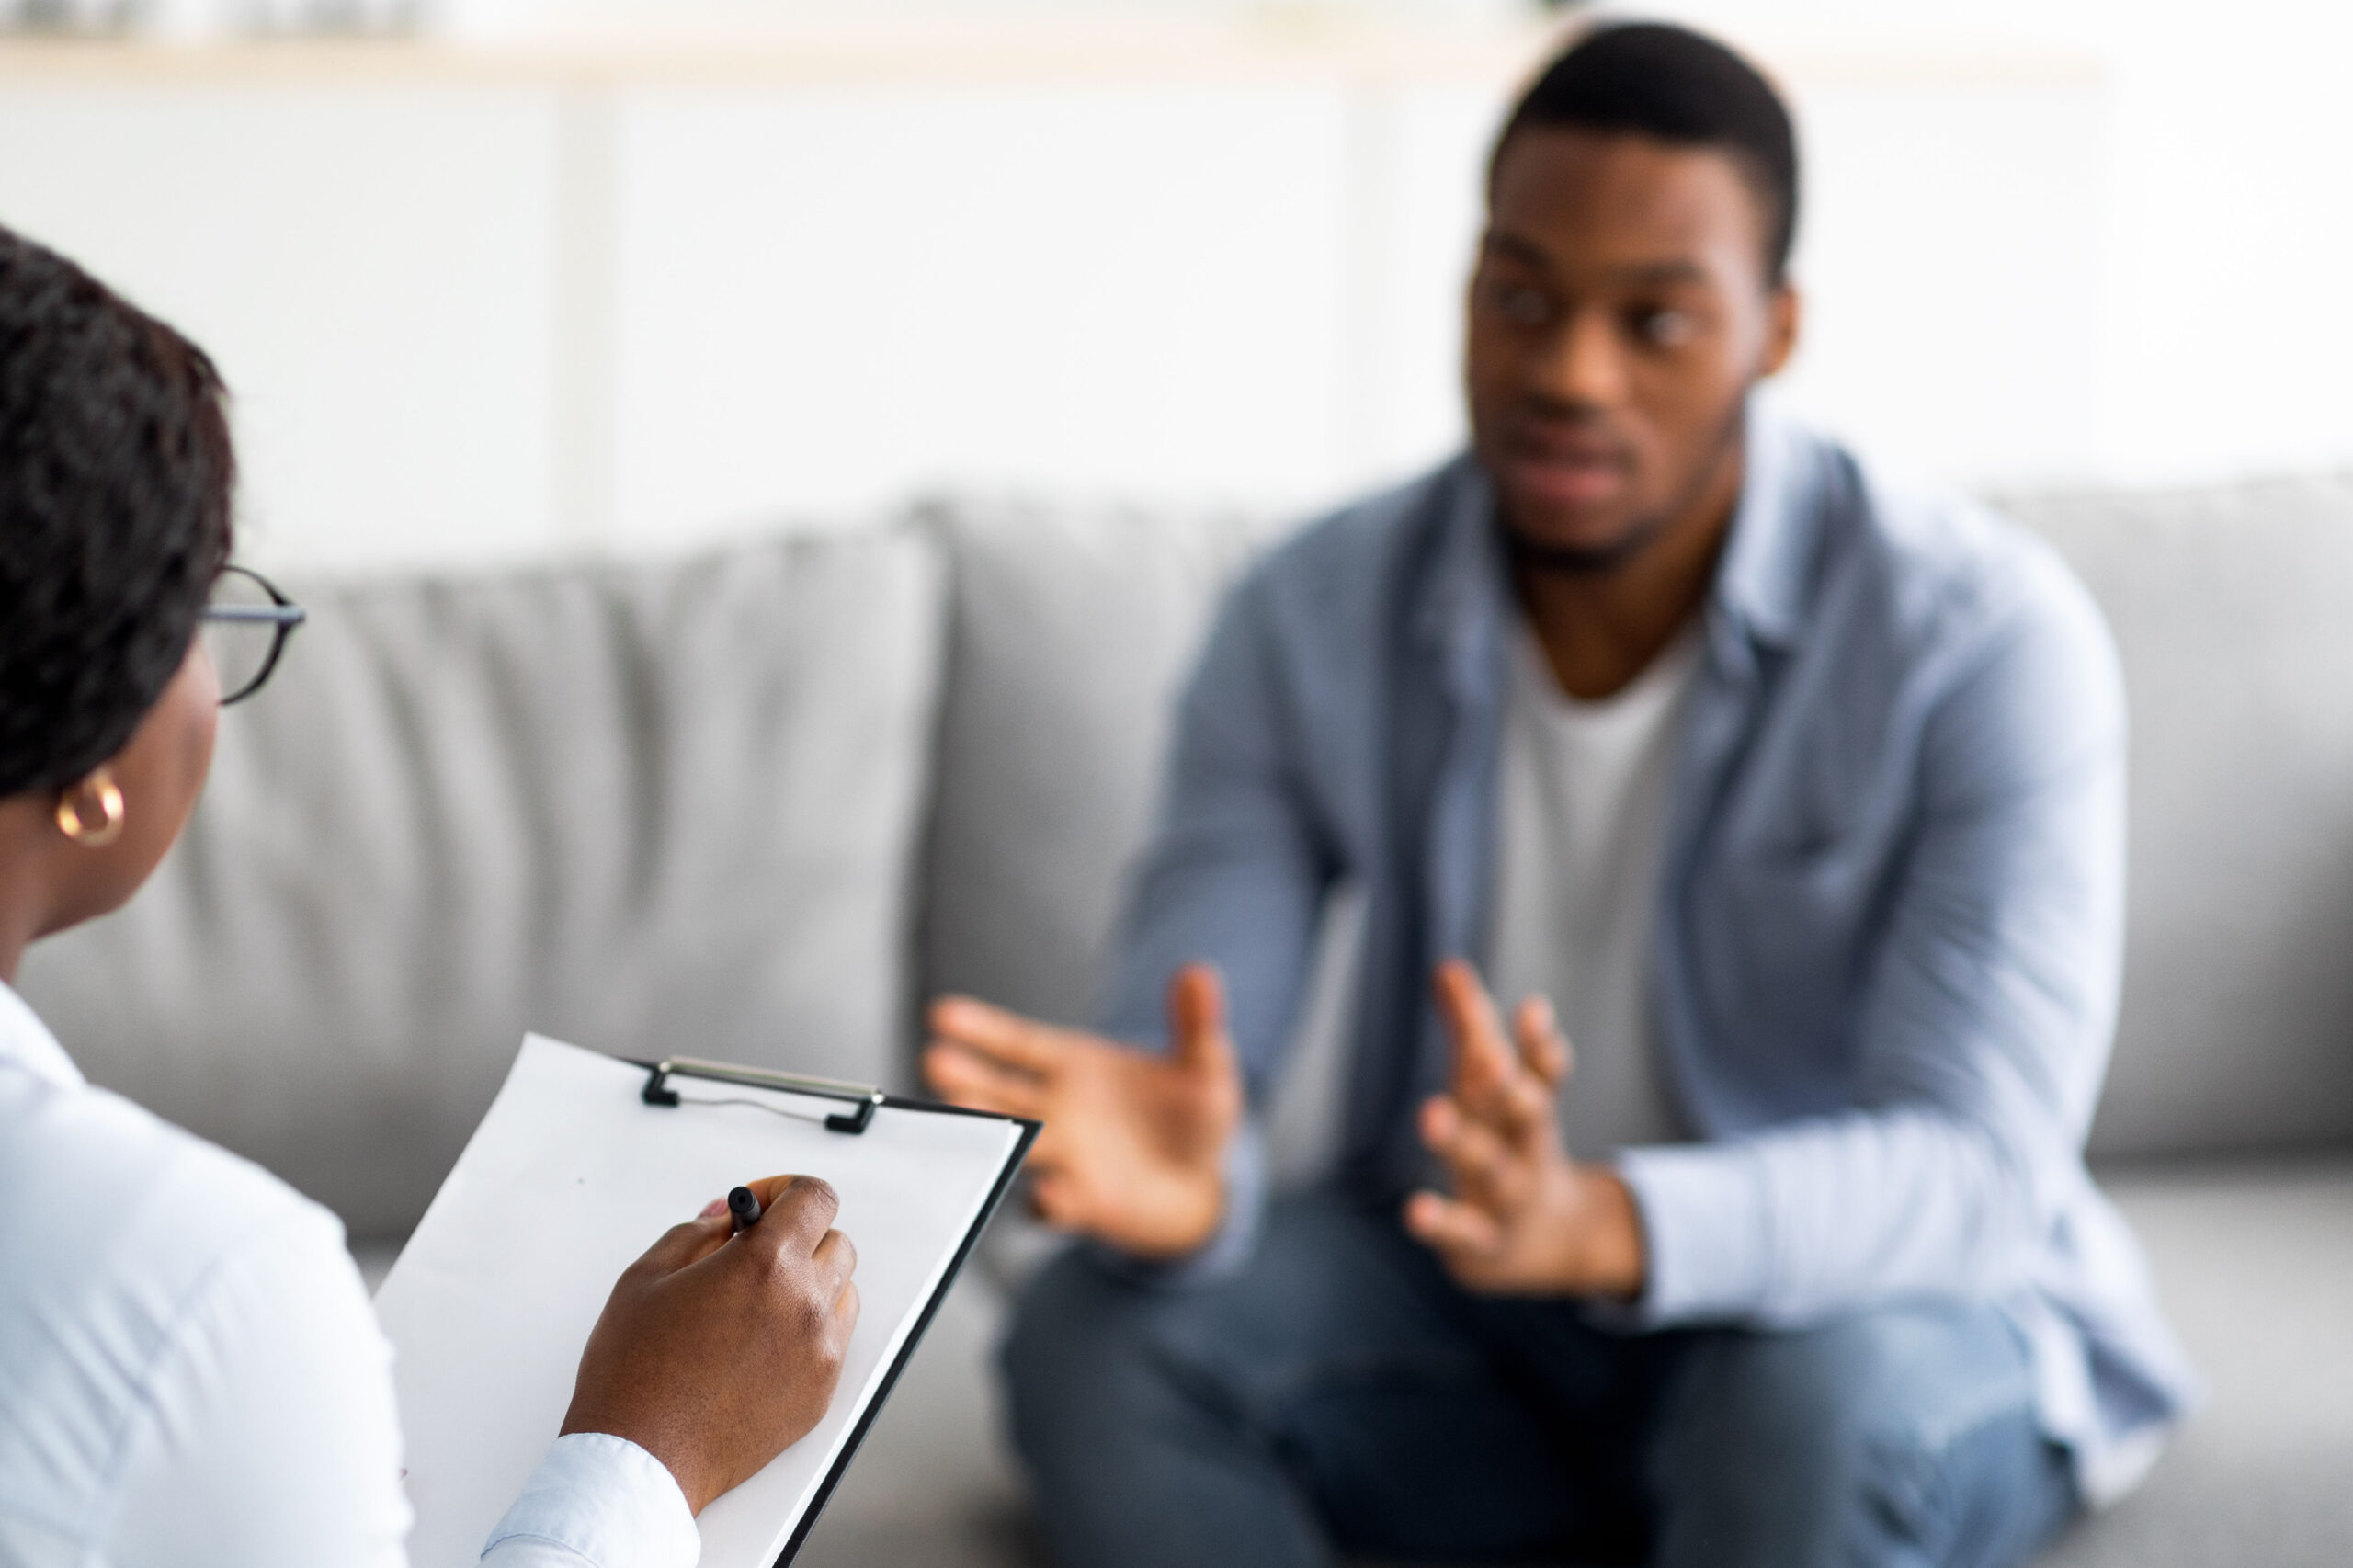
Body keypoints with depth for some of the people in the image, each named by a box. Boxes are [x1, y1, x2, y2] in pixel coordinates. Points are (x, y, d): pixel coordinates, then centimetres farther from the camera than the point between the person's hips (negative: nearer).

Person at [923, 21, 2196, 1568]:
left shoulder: (1985, 637, -20)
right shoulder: (1316, 623, -9)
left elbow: (1978, 1165, -29)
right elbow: (1189, 1080, -17)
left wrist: (1594, 1224, -49)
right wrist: (1172, 1178, -44)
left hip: (1889, 1319, -3)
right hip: (1475, 1331, 3)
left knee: (1824, 1395, -37)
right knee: (1099, 1336, -23)